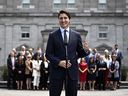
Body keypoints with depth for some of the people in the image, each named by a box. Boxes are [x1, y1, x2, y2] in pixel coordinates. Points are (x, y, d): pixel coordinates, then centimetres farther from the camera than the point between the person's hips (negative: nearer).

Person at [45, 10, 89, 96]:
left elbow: (80, 53, 11)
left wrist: (86, 51, -12)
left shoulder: (77, 35, 9)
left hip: (72, 70, 2)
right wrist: (59, 62, -14)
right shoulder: (53, 35, 4)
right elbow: (48, 54, 1)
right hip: (57, 70, -1)